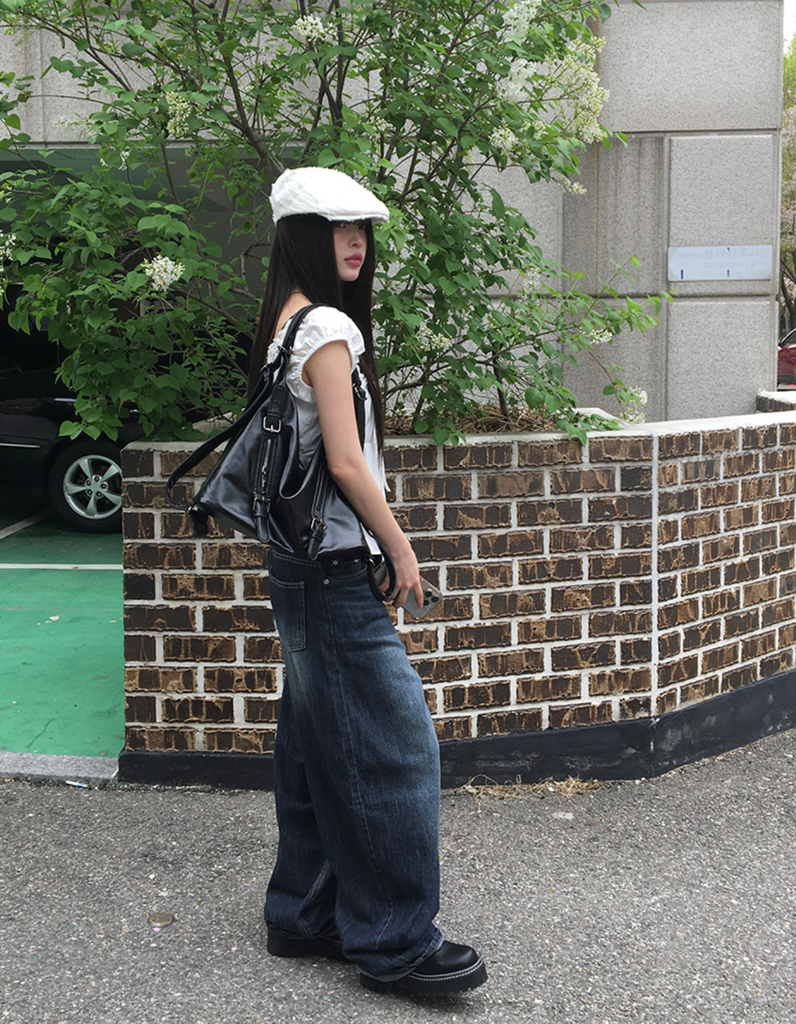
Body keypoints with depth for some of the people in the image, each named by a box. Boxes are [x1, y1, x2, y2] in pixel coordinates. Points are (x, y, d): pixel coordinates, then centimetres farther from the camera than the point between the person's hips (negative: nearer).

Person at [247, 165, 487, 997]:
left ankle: (304, 914, 26)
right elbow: (346, 463, -20)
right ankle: (395, 941, 5)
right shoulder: (328, 327, -16)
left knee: (317, 744, 16)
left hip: (299, 565, 10)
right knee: (395, 746, -4)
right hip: (337, 569, -10)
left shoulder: (282, 325, 14)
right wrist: (399, 547, -9)